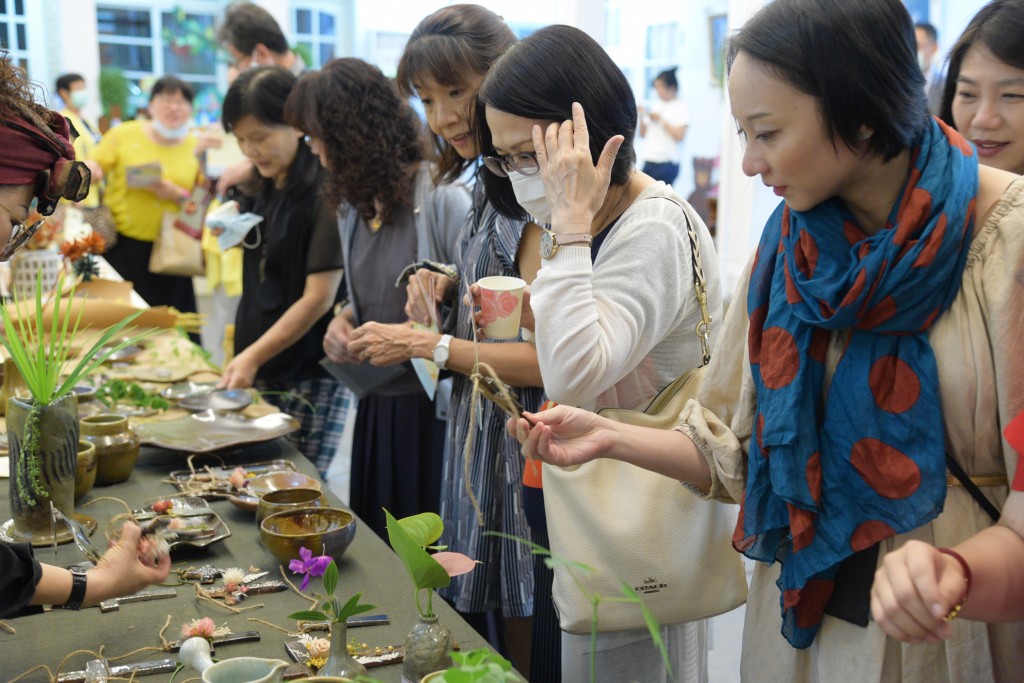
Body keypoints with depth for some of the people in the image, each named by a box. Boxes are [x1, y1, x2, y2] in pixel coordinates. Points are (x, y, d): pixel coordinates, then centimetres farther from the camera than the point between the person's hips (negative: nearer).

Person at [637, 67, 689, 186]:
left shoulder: (681, 107, -2)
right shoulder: (656, 106, 16)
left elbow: (679, 136, -13)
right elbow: (643, 134, 18)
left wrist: (660, 120, -11)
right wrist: (642, 117, 2)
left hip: (666, 164, -6)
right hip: (649, 162, 6)